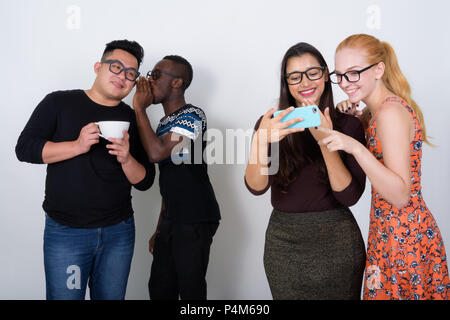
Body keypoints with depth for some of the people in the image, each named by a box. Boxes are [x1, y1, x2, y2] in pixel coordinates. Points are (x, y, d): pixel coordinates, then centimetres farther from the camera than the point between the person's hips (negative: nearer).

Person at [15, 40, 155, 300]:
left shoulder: (133, 120, 5)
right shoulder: (59, 103, 0)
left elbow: (145, 181, 3)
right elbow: (25, 148, -9)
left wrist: (126, 159, -17)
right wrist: (78, 146, -20)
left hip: (119, 231, 3)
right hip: (65, 230, -2)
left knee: (112, 297, 12)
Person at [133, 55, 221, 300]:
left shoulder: (192, 116, -9)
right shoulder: (165, 123, 17)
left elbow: (157, 153, -24)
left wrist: (139, 108, -13)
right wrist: (160, 229, 20)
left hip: (195, 220, -8)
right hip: (171, 220, 8)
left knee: (190, 290, -3)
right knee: (159, 289, 12)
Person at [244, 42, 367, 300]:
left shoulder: (348, 125, -4)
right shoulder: (271, 124, -1)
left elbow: (349, 196, -11)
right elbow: (256, 187, -15)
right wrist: (262, 140, -33)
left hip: (336, 240, 0)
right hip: (283, 242, 1)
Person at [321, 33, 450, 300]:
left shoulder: (390, 111, -20)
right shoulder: (380, 107, 7)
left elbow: (400, 195, -24)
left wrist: (356, 148, -32)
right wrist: (353, 115, 3)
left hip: (403, 235, -9)